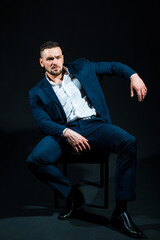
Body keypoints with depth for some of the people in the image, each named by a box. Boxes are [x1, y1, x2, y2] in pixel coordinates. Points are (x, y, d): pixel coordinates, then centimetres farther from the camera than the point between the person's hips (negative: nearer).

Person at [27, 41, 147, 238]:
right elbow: (43, 122, -3)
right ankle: (72, 195, -1)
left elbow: (113, 67, 23)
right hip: (64, 131, 0)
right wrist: (67, 133, -22)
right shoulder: (38, 93, 10)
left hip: (95, 125, 1)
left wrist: (133, 76, 2)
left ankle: (120, 212, -24)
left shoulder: (81, 67, 16)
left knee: (128, 142, -30)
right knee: (35, 160, -27)